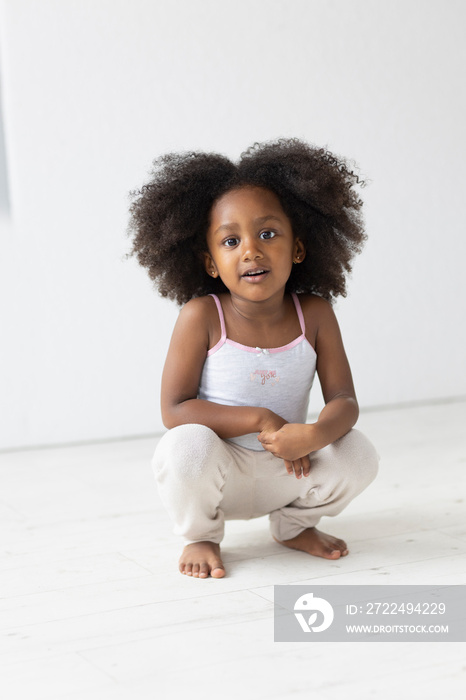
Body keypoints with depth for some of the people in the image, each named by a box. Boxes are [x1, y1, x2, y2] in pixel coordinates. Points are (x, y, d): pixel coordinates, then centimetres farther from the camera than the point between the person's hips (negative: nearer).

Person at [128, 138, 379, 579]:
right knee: (188, 446, -34)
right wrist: (258, 420, -27)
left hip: (285, 471, 3)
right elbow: (174, 410, -17)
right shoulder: (202, 316, -16)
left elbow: (343, 400, -9)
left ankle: (294, 525, 14)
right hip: (218, 473, -3)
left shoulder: (314, 314, -8)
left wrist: (315, 434, -33)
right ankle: (200, 536, 0)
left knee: (358, 454, -18)